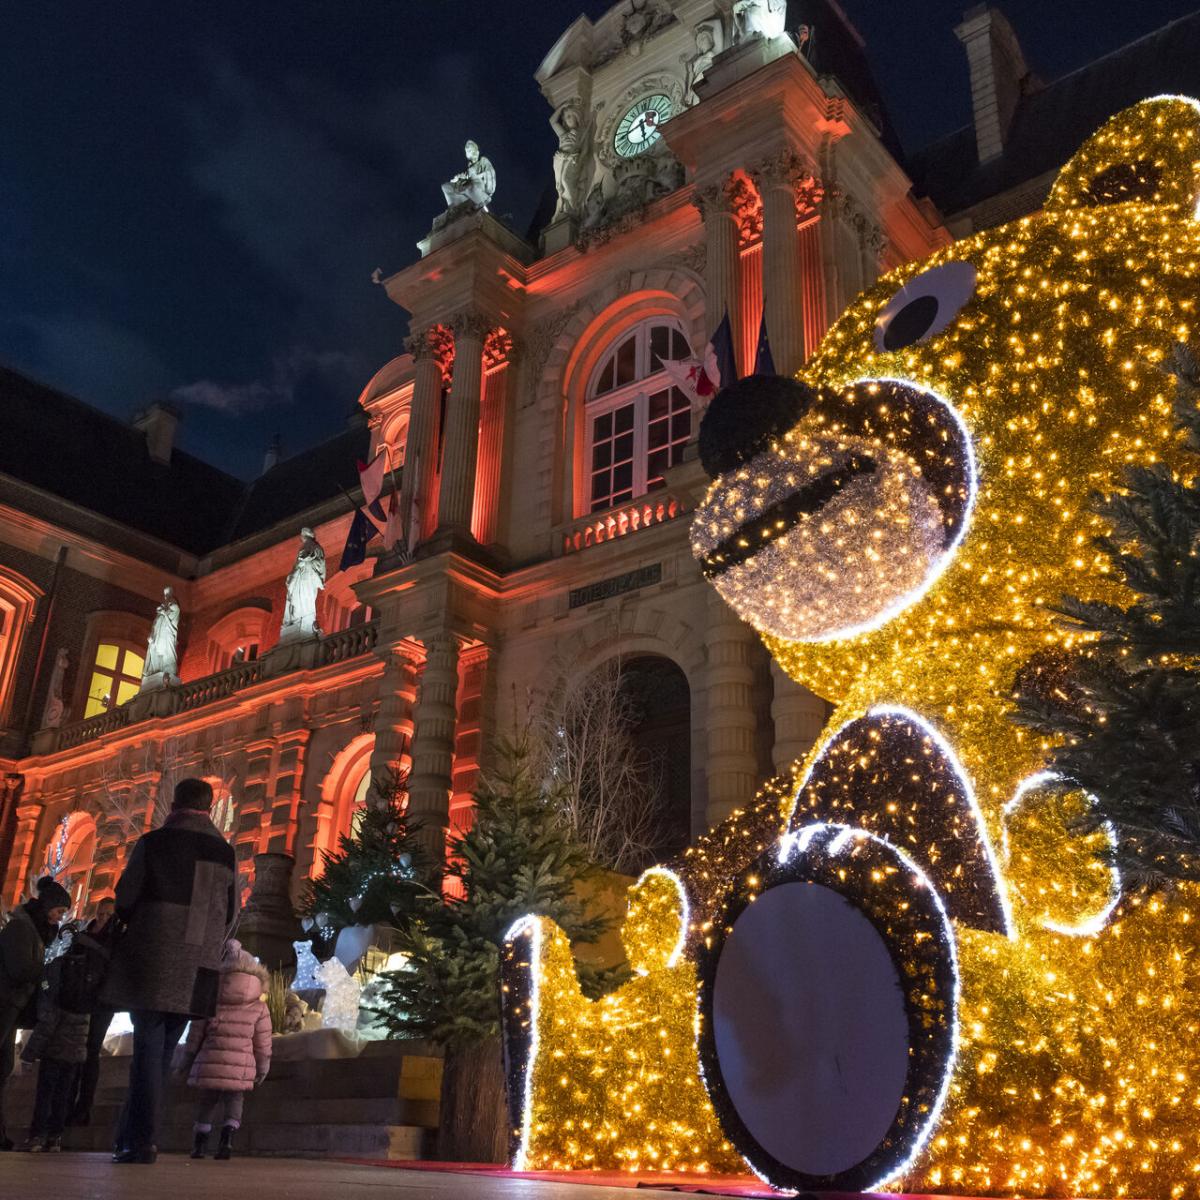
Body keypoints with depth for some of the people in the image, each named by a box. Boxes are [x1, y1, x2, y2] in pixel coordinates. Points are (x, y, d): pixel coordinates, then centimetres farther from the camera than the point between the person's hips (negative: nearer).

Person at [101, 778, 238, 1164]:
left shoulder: (153, 842, 0)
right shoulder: (226, 853, 9)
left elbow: (125, 899, 1)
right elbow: (230, 915, 11)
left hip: (152, 960, -3)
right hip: (198, 967, 3)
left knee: (148, 1047, -1)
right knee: (162, 1050, 11)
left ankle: (141, 1140, -7)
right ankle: (130, 1136, 14)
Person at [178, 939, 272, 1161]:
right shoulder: (259, 1009, 2)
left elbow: (195, 1034, 11)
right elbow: (263, 1043, 4)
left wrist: (185, 1063, 21)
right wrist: (262, 1069, 15)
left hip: (210, 1063, 2)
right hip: (240, 1067, -2)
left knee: (206, 1102, 17)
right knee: (234, 1102, 7)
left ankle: (199, 1143, 17)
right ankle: (228, 1136, -14)